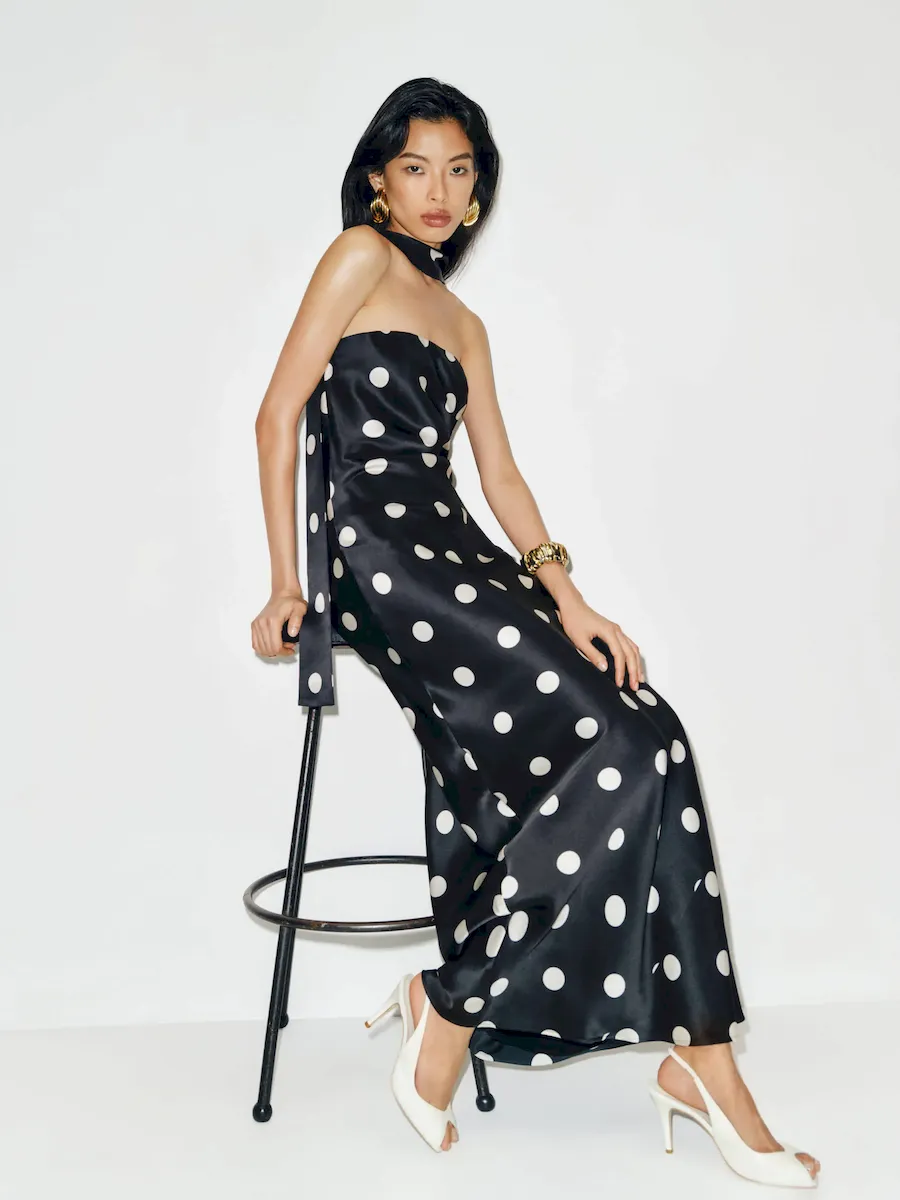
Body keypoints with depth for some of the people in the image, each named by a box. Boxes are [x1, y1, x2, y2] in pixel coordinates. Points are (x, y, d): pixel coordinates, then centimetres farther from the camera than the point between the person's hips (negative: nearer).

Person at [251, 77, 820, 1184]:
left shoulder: (464, 324, 25)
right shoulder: (359, 257, 5)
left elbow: (500, 475, 15)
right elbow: (279, 411, -2)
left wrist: (563, 594, -1)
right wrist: (287, 581, -7)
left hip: (457, 558, 7)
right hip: (380, 559, -7)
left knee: (648, 740, -11)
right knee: (625, 744, -18)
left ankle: (694, 1054, -7)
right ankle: (450, 1006, -8)